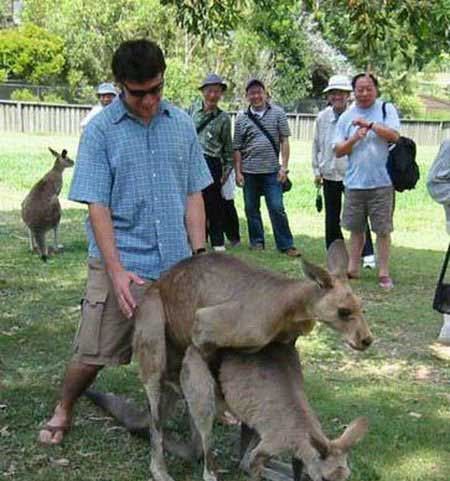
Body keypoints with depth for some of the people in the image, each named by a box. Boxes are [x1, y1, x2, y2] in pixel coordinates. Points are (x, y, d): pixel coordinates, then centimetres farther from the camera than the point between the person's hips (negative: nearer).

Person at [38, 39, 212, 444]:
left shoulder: (182, 124, 5)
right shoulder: (100, 130, -5)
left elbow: (194, 195, 9)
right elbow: (97, 205, -8)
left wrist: (199, 254, 2)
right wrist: (117, 270, -15)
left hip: (177, 263, 3)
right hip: (122, 266, -2)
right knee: (93, 355, 2)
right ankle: (63, 412, 28)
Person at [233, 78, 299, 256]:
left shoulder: (277, 113, 3)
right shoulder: (242, 119, 6)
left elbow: (284, 141, 2)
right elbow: (237, 148, 7)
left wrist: (284, 166, -5)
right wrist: (238, 172, 1)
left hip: (272, 171, -2)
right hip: (249, 172, 2)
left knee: (277, 208, -4)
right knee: (251, 209, 9)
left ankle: (286, 245, 4)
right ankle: (257, 242, 22)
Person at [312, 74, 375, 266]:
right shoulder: (322, 117, 5)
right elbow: (316, 145, 13)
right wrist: (317, 170, 11)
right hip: (330, 175, 4)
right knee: (332, 218, 11)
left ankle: (368, 255, -7)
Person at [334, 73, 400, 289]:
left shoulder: (386, 109, 2)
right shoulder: (346, 117, 9)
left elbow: (394, 135, -13)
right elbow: (338, 151, 6)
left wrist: (370, 123, -17)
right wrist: (354, 138, -10)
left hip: (381, 182, -3)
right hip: (354, 182, 3)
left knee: (383, 229, 1)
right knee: (356, 228, 12)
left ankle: (384, 273, 9)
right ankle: (353, 268, 23)